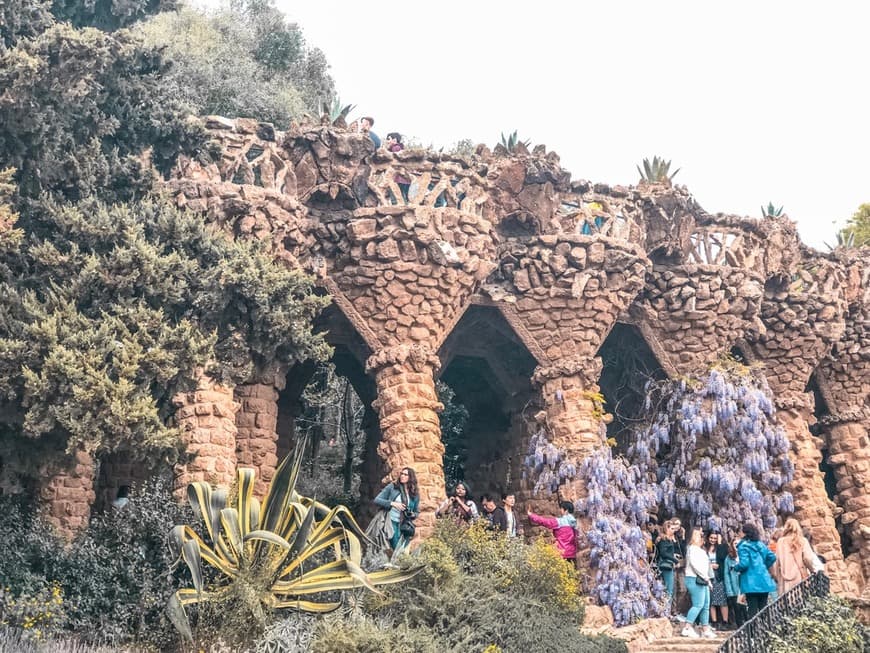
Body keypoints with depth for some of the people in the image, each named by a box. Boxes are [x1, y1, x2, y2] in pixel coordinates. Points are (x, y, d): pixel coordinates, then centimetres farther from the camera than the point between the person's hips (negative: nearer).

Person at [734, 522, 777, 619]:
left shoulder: (743, 546, -9)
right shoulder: (760, 544, 10)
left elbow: (744, 563, -19)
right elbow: (772, 557, 7)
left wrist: (735, 568, 0)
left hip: (751, 583, -6)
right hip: (764, 581, 6)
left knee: (752, 609, -3)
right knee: (763, 608, 10)